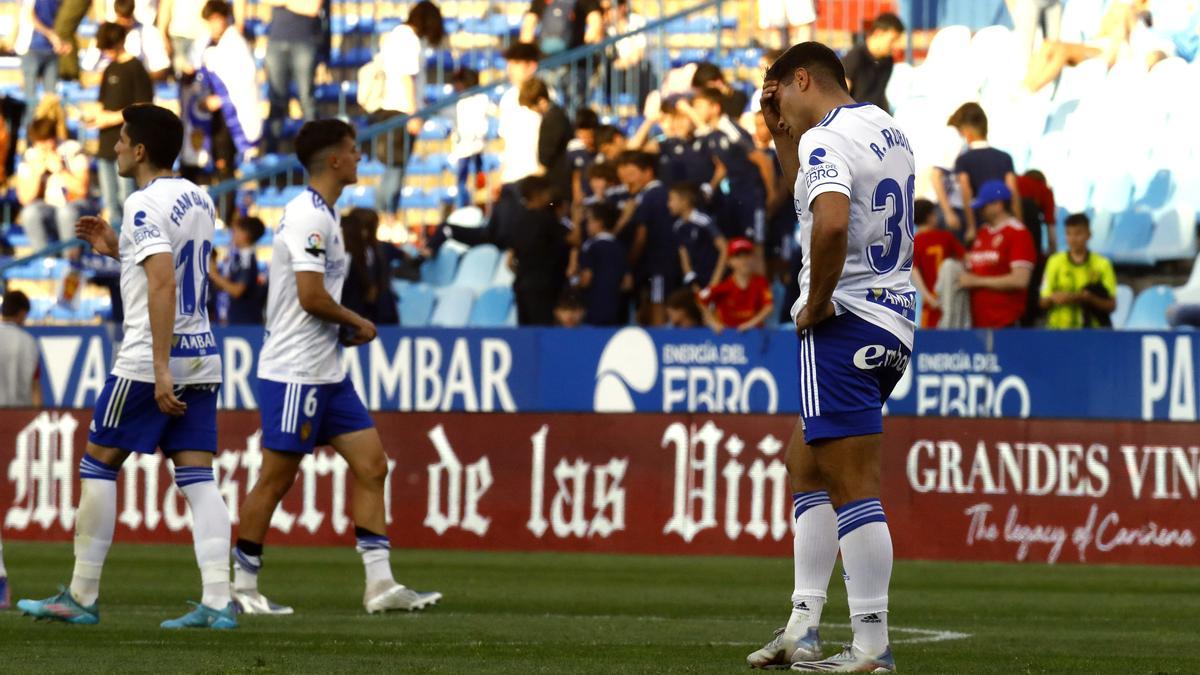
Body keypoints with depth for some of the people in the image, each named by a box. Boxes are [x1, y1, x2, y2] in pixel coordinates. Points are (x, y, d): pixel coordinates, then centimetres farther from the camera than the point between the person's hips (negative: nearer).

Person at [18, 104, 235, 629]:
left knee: (98, 465, 5)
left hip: (149, 360, -7)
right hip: (202, 358, 7)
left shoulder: (145, 204, -13)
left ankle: (81, 598, 8)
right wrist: (119, 250, 23)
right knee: (197, 477, 2)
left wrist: (161, 369, -26)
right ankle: (217, 600, -9)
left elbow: (163, 285, -24)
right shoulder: (198, 200, 13)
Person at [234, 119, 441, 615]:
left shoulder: (321, 215, 16)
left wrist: (345, 331, 8)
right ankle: (241, 586, 6)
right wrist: (358, 325, -8)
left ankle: (379, 584, 2)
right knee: (277, 478, -3)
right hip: (294, 371, -10)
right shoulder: (308, 216, -16)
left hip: (328, 371, 10)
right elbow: (311, 296, -23)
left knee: (372, 465, 4)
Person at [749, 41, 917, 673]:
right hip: (894, 319, 10)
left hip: (845, 319, -10)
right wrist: (780, 130, 27)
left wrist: (816, 301, -18)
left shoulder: (826, 139, -12)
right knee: (806, 463, 20)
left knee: (853, 485, -10)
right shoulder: (887, 129, 16)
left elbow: (831, 223, -31)